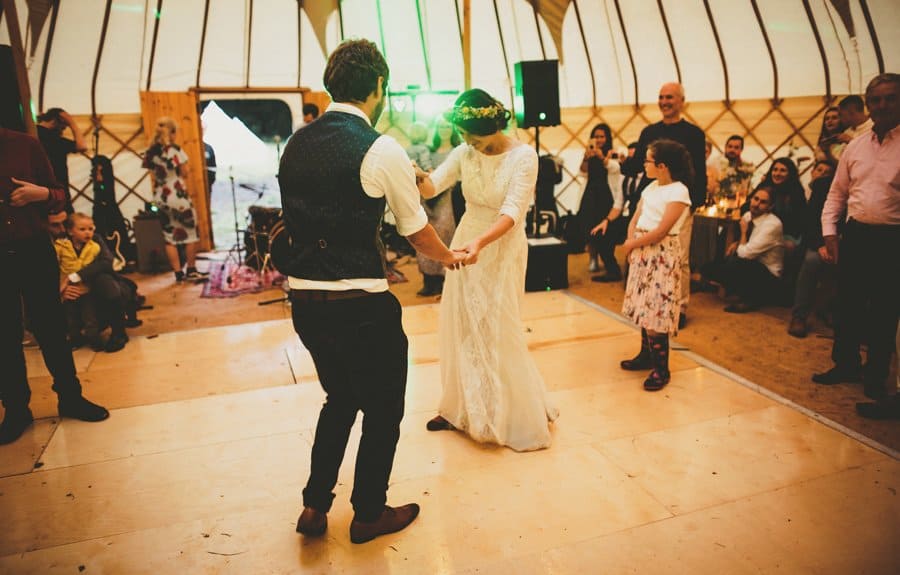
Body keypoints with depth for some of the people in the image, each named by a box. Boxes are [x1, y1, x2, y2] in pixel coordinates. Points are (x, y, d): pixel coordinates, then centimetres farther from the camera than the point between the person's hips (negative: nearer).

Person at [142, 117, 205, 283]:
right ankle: (191, 270, 13)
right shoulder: (175, 150, -13)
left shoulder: (150, 152, 3)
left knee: (170, 237, 9)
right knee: (191, 233, 10)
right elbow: (184, 173, -9)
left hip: (160, 198, 5)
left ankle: (178, 273, 12)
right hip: (178, 196, -5)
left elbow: (153, 176, 9)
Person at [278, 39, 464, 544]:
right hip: (361, 305, -6)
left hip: (304, 297, 7)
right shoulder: (381, 149, -12)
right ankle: (369, 514, 34)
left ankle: (315, 507, 35)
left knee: (340, 398, 27)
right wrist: (450, 257, 16)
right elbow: (417, 231, -3)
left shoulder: (296, 144, 7)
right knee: (383, 407, 16)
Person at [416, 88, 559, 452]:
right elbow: (431, 187, -10)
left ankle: (515, 418, 21)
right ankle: (462, 408, 28)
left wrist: (480, 242, -42)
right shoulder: (464, 153, -1)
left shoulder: (523, 156, -15)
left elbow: (512, 213, -25)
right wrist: (418, 178, -33)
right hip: (466, 245, 5)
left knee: (497, 332, 1)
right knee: (461, 327, 11)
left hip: (502, 250, -5)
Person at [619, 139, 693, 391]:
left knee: (656, 311, -6)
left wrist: (632, 244, -9)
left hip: (662, 255, -8)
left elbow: (661, 231, -19)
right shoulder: (650, 187, 11)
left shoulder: (678, 191, -13)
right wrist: (631, 244, -6)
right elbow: (635, 220, 11)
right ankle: (646, 355, 26)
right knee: (643, 306, 12)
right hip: (641, 253, 8)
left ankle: (661, 369, 4)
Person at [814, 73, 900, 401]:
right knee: (847, 304, 11)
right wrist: (829, 233, 3)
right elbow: (837, 193, 13)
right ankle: (845, 364, 28)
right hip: (854, 235, 4)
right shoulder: (855, 147, 9)